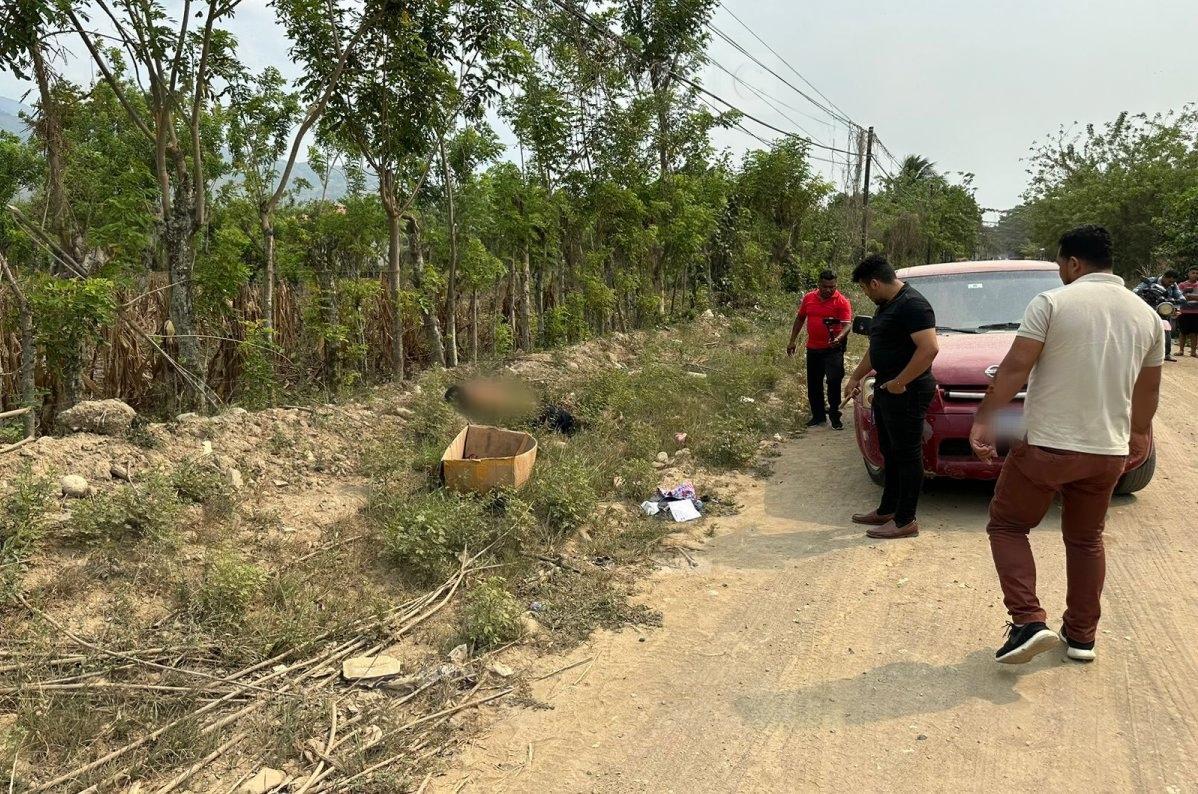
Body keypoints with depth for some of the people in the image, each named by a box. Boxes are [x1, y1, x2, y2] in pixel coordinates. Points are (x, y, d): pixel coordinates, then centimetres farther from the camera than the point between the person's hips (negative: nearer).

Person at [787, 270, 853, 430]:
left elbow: (847, 324, -18)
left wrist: (839, 338, -37)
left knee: (834, 380, -14)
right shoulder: (808, 298, 3)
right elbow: (800, 319, 14)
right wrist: (792, 341, 12)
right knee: (813, 384, 11)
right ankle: (818, 415, 25)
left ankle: (834, 415, -1)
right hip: (813, 349, 5)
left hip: (833, 349, -5)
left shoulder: (842, 302, -10)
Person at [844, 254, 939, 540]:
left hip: (906, 392, -10)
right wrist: (856, 377, 27)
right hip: (886, 389, 11)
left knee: (907, 455, -3)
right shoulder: (887, 305, 15)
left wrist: (900, 382, -22)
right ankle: (887, 510, 28)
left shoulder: (911, 305, -18)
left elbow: (929, 348, -27)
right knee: (890, 453, 17)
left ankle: (905, 521, 4)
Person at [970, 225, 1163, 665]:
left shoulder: (1052, 302, -10)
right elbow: (1148, 388, 16)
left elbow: (1015, 368, -16)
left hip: (1048, 445, -5)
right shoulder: (1146, 314, 7)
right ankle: (1081, 636, 26)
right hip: (1109, 450, 6)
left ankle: (1028, 622, -5)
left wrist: (984, 417, -9)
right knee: (1086, 539, 20)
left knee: (1007, 526, 9)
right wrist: (1139, 431, 30)